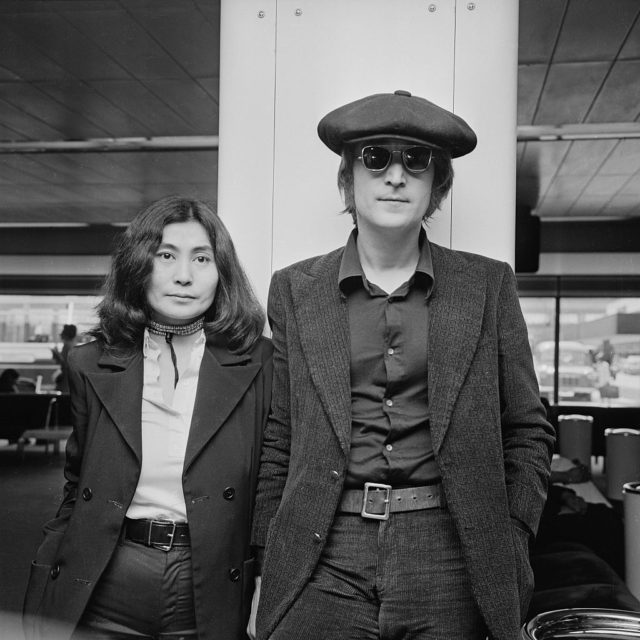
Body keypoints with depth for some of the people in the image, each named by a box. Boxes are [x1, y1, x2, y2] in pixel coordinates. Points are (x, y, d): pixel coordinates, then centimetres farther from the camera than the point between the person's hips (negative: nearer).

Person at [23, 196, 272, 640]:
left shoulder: (259, 363, -5)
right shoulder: (92, 365, 1)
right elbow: (77, 490, 7)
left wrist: (265, 596, -6)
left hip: (211, 597, -1)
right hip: (99, 600, 2)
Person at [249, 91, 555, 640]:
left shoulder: (488, 285, 4)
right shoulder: (296, 290, 5)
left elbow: (528, 432, 7)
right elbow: (280, 441, 6)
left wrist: (510, 547, -1)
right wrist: (266, 572, 4)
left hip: (450, 563, 0)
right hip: (324, 559, 0)